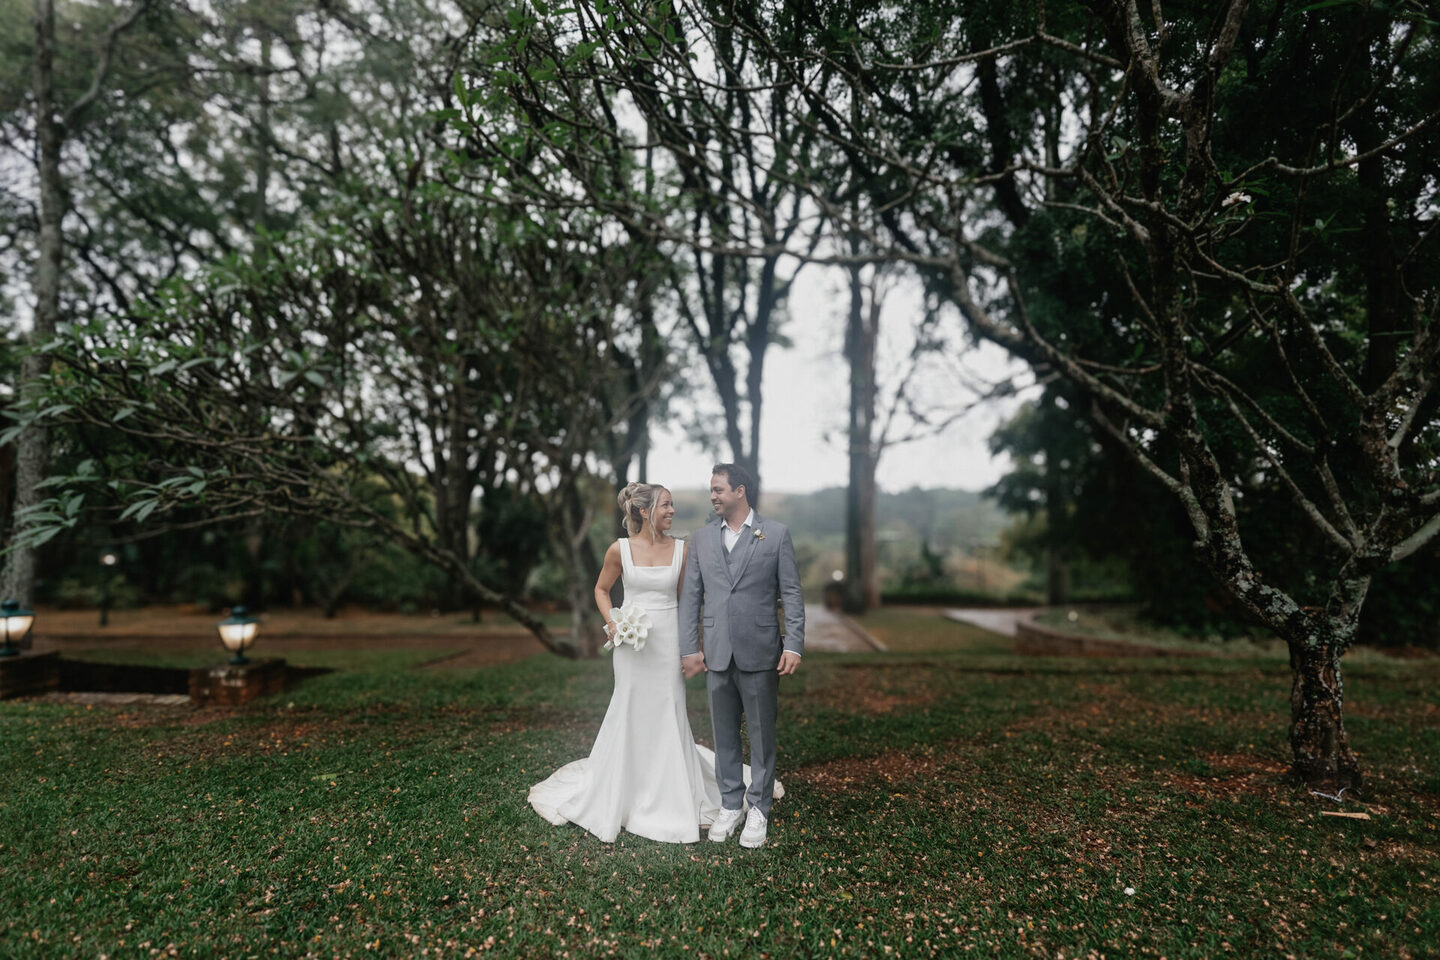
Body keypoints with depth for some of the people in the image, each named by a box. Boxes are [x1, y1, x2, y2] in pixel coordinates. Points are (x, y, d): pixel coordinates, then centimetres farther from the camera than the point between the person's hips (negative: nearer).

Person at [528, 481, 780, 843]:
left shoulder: (680, 549, -1)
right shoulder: (619, 549, -4)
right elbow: (601, 589, 10)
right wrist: (611, 621, -7)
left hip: (668, 639, 1)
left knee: (668, 715, 6)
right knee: (629, 714, 7)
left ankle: (671, 802, 23)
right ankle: (618, 796, 28)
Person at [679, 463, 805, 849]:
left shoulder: (776, 533, -2)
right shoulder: (702, 539, 8)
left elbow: (792, 593, -4)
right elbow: (690, 597, 7)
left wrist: (794, 645, -11)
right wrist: (689, 649, 1)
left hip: (760, 654, -3)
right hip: (717, 655, 3)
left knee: (762, 734, 8)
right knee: (724, 734, 13)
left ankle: (758, 809, 24)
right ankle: (730, 804, 29)